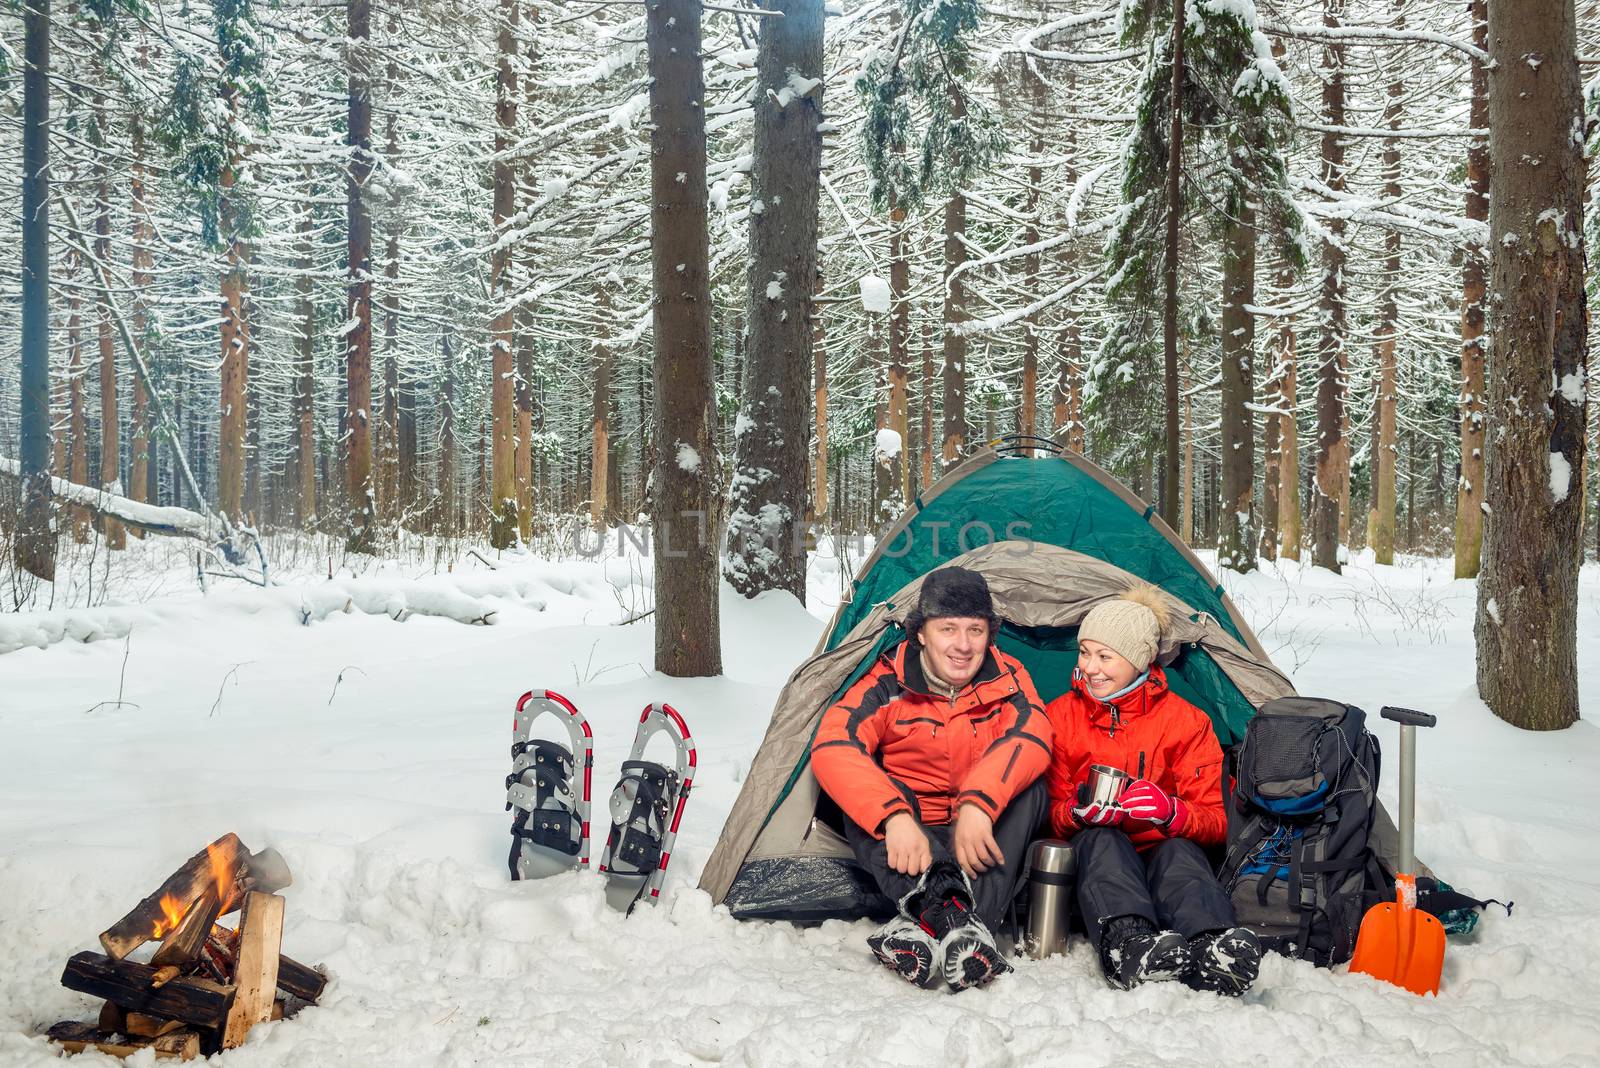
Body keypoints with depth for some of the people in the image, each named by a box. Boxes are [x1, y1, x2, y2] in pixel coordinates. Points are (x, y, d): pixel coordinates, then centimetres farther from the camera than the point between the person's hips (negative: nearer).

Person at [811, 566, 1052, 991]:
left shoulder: (1007, 680, -6)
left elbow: (1030, 736, -27)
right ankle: (942, 907, -51)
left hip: (977, 836, 1)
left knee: (1027, 787, -27)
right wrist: (895, 816, -43)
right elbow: (832, 746, -28)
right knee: (865, 801, -29)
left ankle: (925, 926, -42)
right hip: (906, 837, -1)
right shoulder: (887, 683, -12)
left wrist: (978, 805, -44)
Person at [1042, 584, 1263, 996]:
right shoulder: (1059, 716, 3)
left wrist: (1170, 811, -25)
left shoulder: (1186, 721, 1)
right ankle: (1125, 942, -62)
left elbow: (1215, 823, -2)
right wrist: (1079, 811, -22)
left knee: (1179, 852, -35)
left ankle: (1213, 951, -64)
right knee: (1101, 839, -35)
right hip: (1094, 856, 0)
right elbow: (1049, 817, 3)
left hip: (1163, 852, 0)